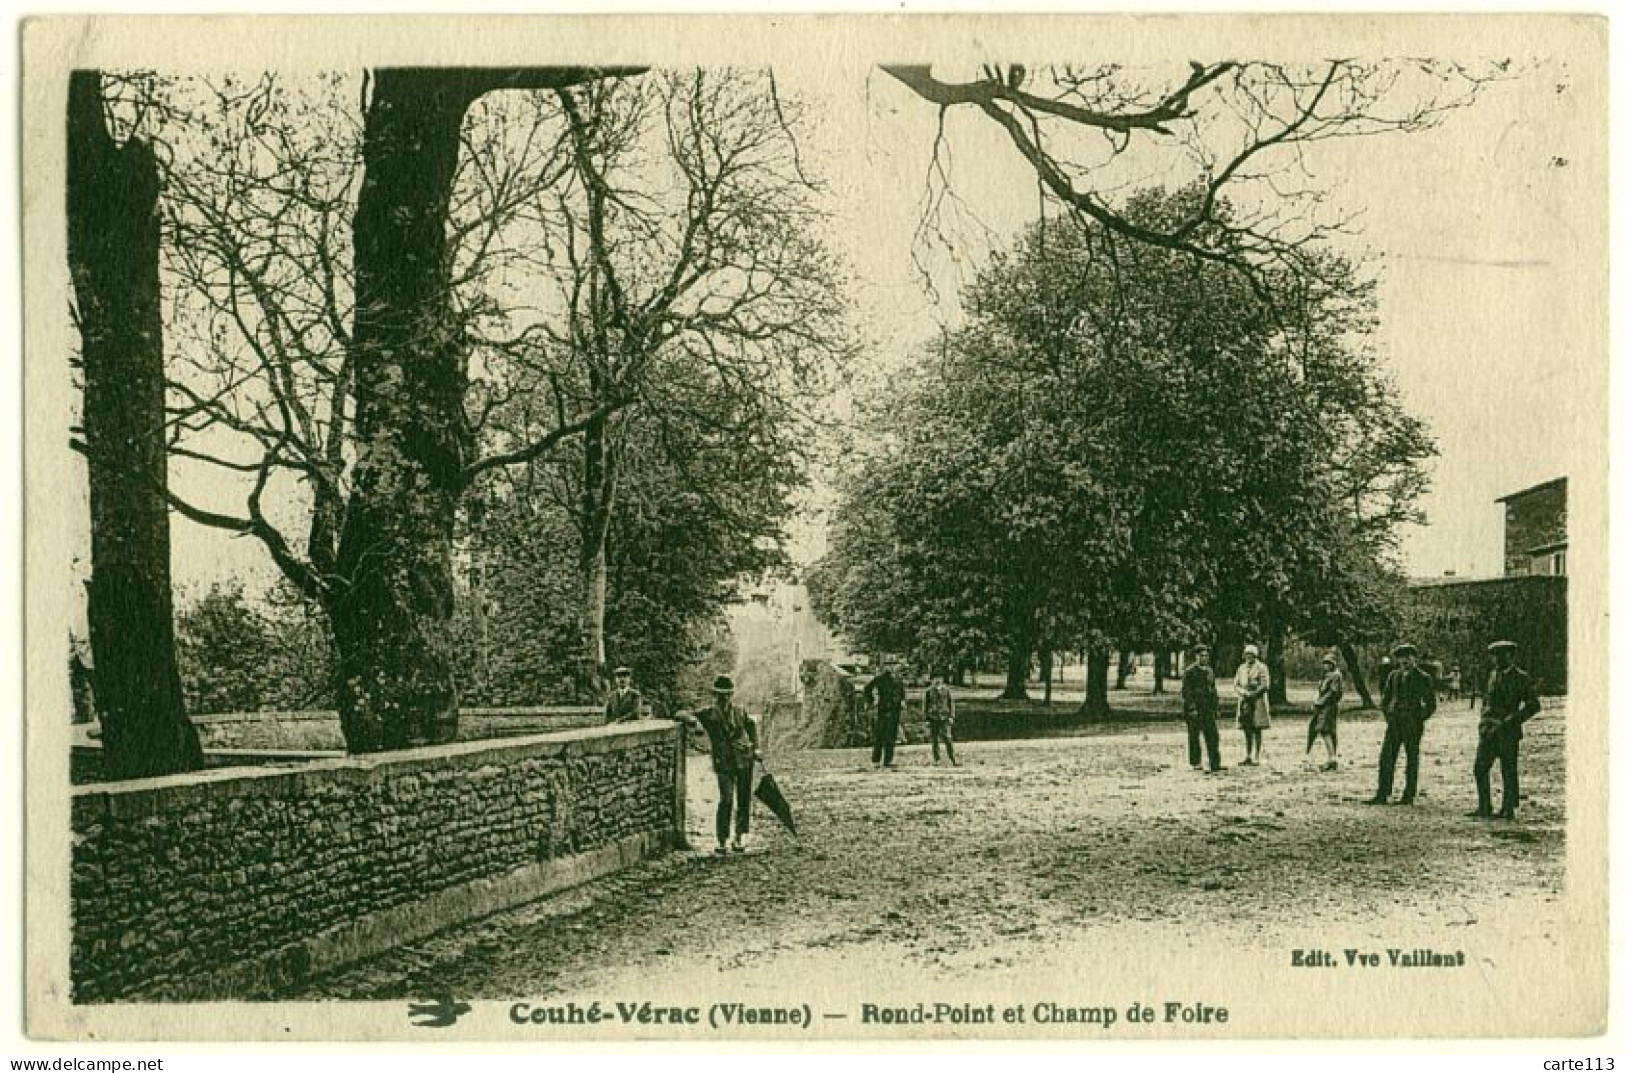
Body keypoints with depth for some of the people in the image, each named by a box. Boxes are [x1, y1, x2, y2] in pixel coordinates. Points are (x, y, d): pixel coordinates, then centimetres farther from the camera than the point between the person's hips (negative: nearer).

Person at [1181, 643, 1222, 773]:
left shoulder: (1209, 670, 13)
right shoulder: (1190, 671, -8)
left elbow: (1213, 690, 19)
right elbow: (1185, 692, -12)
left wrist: (1216, 708, 14)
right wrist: (1192, 708, -18)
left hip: (1208, 709, 6)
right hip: (1194, 709, -6)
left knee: (1213, 736, 1)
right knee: (1194, 737, 1)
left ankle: (1215, 764, 1)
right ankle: (1195, 763, 9)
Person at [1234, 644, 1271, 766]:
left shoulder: (1261, 668, -3)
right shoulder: (1241, 668, 14)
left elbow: (1264, 686, -10)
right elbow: (1237, 685, 11)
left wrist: (1252, 694, -17)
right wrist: (1243, 692, -9)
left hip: (1258, 701, -5)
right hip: (1244, 702, 6)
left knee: (1257, 730, -5)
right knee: (1246, 730, 7)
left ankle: (1257, 758, -3)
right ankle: (1249, 757, 13)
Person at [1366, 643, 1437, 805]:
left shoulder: (1423, 678, -1)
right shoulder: (1393, 676, 11)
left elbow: (1431, 704, 2)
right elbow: (1385, 699, 19)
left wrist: (1419, 721, -2)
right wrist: (1388, 717, 9)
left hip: (1413, 725, -4)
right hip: (1394, 724, 4)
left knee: (1412, 760, 3)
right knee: (1386, 758, -2)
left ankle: (1409, 796, 10)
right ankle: (1382, 795, 1)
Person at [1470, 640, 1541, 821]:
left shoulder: (1520, 677, -4)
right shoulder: (1494, 674, 15)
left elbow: (1533, 705, -7)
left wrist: (1513, 720, -15)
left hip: (1508, 731, -6)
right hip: (1489, 731, 6)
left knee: (1509, 772, -1)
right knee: (1480, 768, 1)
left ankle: (1509, 810, 7)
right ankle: (1484, 808, 8)